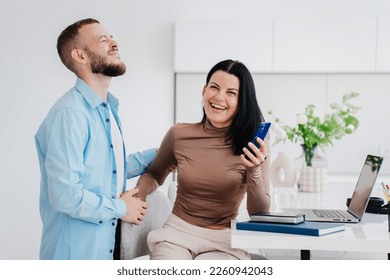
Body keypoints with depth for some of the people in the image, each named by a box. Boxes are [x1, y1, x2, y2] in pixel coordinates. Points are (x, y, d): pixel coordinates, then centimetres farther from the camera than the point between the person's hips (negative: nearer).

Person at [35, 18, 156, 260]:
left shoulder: (108, 108, 10)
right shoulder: (69, 113, -21)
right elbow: (65, 195, -26)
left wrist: (156, 155, 10)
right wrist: (120, 208, -13)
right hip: (75, 251, -9)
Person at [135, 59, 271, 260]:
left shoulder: (253, 144, -6)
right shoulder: (179, 134, -1)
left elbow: (260, 214, -6)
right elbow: (153, 175, 19)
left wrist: (254, 171, -22)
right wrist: (137, 194, -3)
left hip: (224, 242, -1)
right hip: (177, 231, 1)